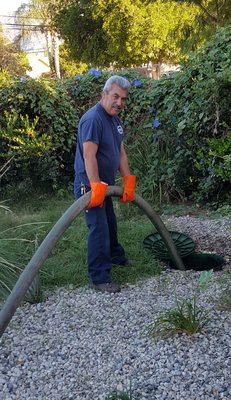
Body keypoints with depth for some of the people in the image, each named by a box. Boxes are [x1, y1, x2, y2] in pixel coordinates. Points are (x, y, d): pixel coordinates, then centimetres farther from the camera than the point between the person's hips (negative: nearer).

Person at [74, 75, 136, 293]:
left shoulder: (115, 119, 9)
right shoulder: (92, 119, -22)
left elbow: (121, 153, 10)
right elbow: (89, 155, -31)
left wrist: (128, 182, 4)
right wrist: (96, 186, -36)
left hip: (104, 184, 10)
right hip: (90, 185, -10)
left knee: (110, 223, 26)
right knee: (99, 229, -7)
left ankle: (115, 256, 48)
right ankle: (99, 278, 4)